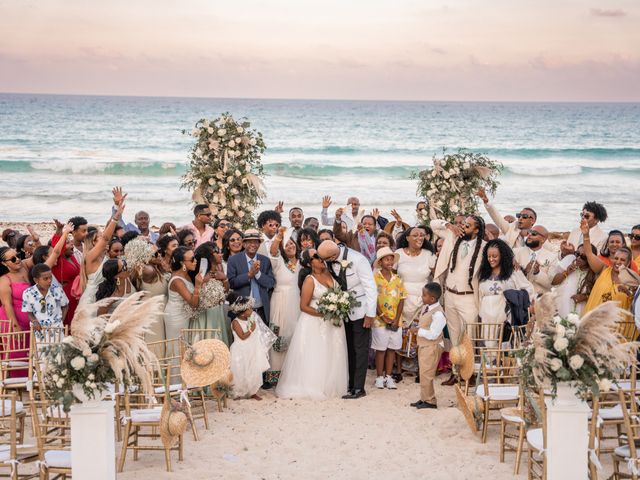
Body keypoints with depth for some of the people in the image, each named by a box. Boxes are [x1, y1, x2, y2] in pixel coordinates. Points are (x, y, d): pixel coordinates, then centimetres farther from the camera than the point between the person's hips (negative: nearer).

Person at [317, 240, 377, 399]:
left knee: (360, 349, 1)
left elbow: (371, 287, -20)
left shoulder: (357, 260, -27)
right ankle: (350, 384, 23)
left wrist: (370, 314, -17)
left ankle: (358, 388, 6)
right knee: (349, 349, 14)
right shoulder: (329, 262, -11)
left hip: (360, 310, -6)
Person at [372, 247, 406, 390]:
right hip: (380, 321, -4)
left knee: (392, 348, 8)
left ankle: (388, 376, 16)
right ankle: (380, 377, 12)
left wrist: (396, 319, -7)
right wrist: (383, 317, -13)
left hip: (395, 321, 4)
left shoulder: (397, 279, 5)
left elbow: (401, 300, 3)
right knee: (380, 349, 3)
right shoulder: (374, 278, -7)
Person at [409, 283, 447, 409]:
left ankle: (430, 401, 5)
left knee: (426, 374, -5)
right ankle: (424, 398, 25)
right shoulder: (426, 308, 4)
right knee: (423, 373, 16)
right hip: (423, 345, 10)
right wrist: (417, 329, -1)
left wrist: (418, 331, -19)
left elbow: (433, 334, -25)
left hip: (432, 347, -10)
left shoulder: (438, 314, -24)